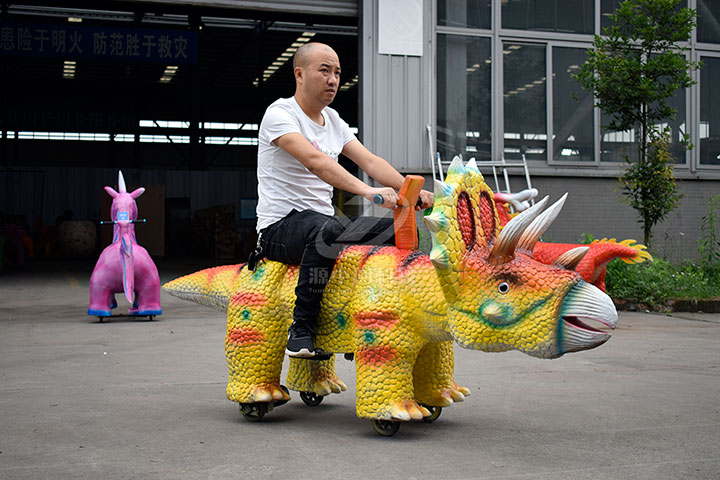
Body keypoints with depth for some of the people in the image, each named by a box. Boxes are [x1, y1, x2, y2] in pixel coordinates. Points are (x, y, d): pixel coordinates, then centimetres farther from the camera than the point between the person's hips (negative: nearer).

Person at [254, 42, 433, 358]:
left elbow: (370, 162, 6)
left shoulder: (333, 121, 16)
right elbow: (315, 162, -26)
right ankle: (301, 332, -28)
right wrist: (367, 191, -39)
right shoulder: (280, 114, -9)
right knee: (328, 231, -39)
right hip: (280, 226, -7)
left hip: (324, 221, 8)